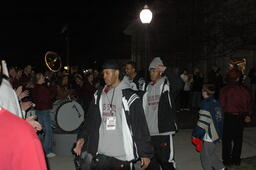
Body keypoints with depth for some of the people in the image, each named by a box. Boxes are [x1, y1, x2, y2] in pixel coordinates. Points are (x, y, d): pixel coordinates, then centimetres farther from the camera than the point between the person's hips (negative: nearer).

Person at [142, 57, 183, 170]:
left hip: (163, 131, -6)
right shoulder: (148, 88, 14)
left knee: (166, 160, -1)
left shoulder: (167, 85, -3)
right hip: (148, 132, 6)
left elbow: (179, 85, -27)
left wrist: (165, 69, -23)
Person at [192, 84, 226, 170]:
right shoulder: (216, 103, 7)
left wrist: (195, 136, -16)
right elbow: (220, 119, 14)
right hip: (217, 135, 9)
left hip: (209, 137, -9)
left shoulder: (206, 104, -18)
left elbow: (203, 122, -22)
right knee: (211, 154, 24)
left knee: (205, 157, 6)